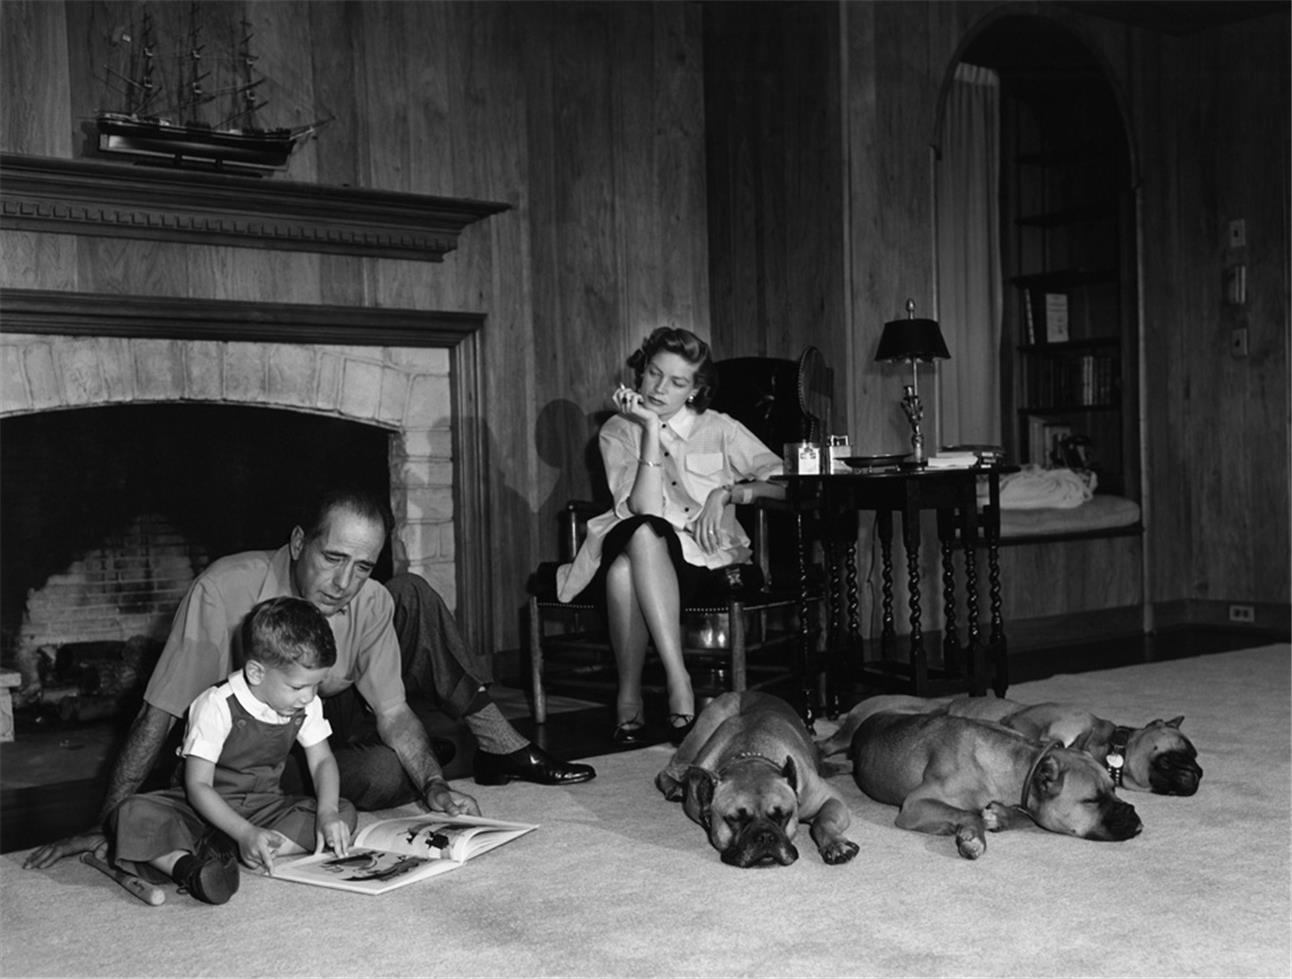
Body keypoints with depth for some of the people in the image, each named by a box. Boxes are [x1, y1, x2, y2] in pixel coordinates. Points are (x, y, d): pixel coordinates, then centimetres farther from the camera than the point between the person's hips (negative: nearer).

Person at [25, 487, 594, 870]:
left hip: (331, 725, 4)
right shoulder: (226, 589, -29)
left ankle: (498, 745, -5)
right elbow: (159, 715, -26)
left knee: (413, 595, -14)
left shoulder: (371, 601, -16)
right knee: (385, 777, -34)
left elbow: (392, 712, -14)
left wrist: (435, 786, -33)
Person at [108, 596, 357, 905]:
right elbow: (197, 785, -22)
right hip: (205, 808, -4)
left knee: (344, 813, -20)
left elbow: (322, 761, 2)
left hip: (264, 807, 4)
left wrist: (327, 813, -19)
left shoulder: (306, 705, -5)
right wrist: (245, 833, -35)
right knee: (133, 816, -29)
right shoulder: (216, 707, -21)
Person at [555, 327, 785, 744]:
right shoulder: (617, 432, 8)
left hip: (710, 560, -1)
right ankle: (679, 686, -35)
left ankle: (630, 699, -25)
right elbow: (643, 509, -10)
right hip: (645, 557, 1)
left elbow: (786, 484, -2)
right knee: (643, 533, -38)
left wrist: (727, 493, -14)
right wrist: (651, 431, -14)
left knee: (626, 571, -34)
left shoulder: (719, 429, 7)